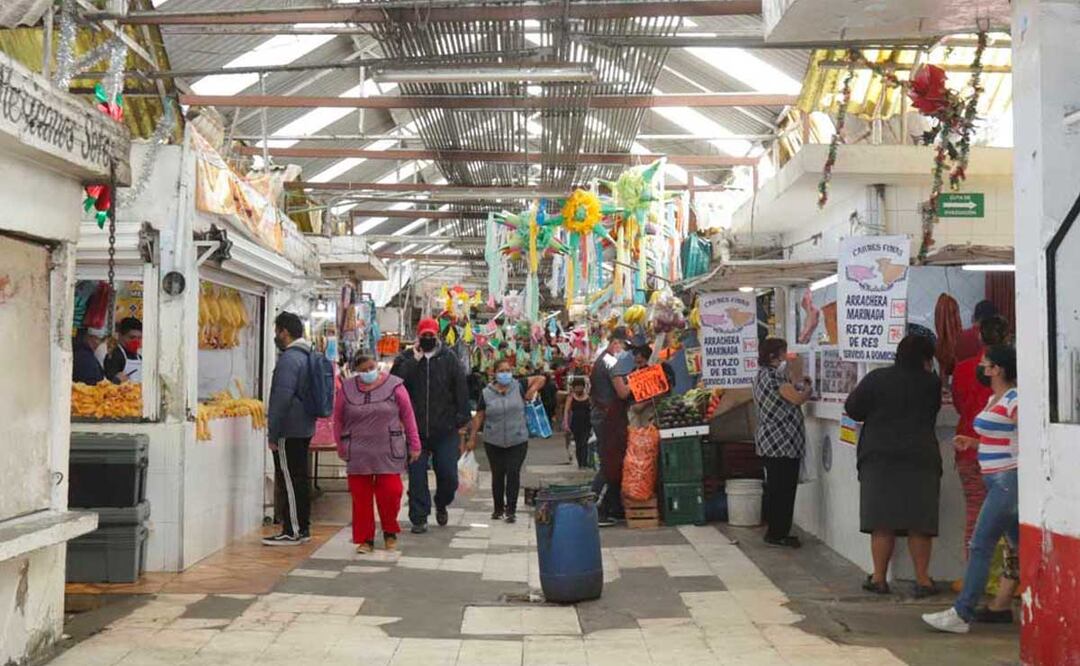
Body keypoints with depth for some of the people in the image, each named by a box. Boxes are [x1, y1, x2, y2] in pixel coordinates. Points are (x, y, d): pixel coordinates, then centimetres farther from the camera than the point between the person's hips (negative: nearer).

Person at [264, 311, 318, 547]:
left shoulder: (290, 359, -16)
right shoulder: (307, 356, 16)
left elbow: (282, 398, -21)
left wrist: (273, 434, -16)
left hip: (289, 432, -10)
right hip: (305, 428, 10)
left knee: (289, 481, -5)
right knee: (300, 479, 14)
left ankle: (292, 532, -2)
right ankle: (303, 528, 20)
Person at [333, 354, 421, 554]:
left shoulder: (394, 386, 0)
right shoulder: (346, 389, 4)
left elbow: (408, 417, 3)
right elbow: (338, 421, 13)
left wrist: (414, 445, 2)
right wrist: (341, 447, 12)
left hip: (388, 452, -1)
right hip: (357, 454, 1)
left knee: (390, 493, -5)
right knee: (360, 497, 2)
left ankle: (390, 533, 19)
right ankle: (365, 539, 14)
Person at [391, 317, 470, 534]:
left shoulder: (449, 358, 3)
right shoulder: (406, 358, 4)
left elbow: (461, 389, 1)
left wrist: (462, 419, -4)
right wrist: (414, 360, -15)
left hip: (446, 430, 0)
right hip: (415, 429, 0)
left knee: (448, 475, 4)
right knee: (416, 476, 3)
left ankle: (441, 505, 32)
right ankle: (419, 518, 13)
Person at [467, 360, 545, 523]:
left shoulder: (519, 386, 1)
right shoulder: (486, 393, 1)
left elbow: (540, 379, 7)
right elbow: (479, 416, 3)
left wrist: (531, 392, -7)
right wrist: (473, 437, 0)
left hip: (518, 441, 0)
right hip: (493, 442, 1)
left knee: (513, 473, -3)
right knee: (497, 475, 7)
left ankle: (511, 510, 4)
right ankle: (498, 508, 21)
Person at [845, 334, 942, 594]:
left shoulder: (876, 379, -3)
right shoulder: (931, 383, -1)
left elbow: (852, 408, 0)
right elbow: (932, 413, 11)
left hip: (880, 458, 0)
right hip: (920, 459, 0)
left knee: (882, 522, 4)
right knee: (919, 522, 5)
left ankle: (879, 578, 8)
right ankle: (922, 580, 8)